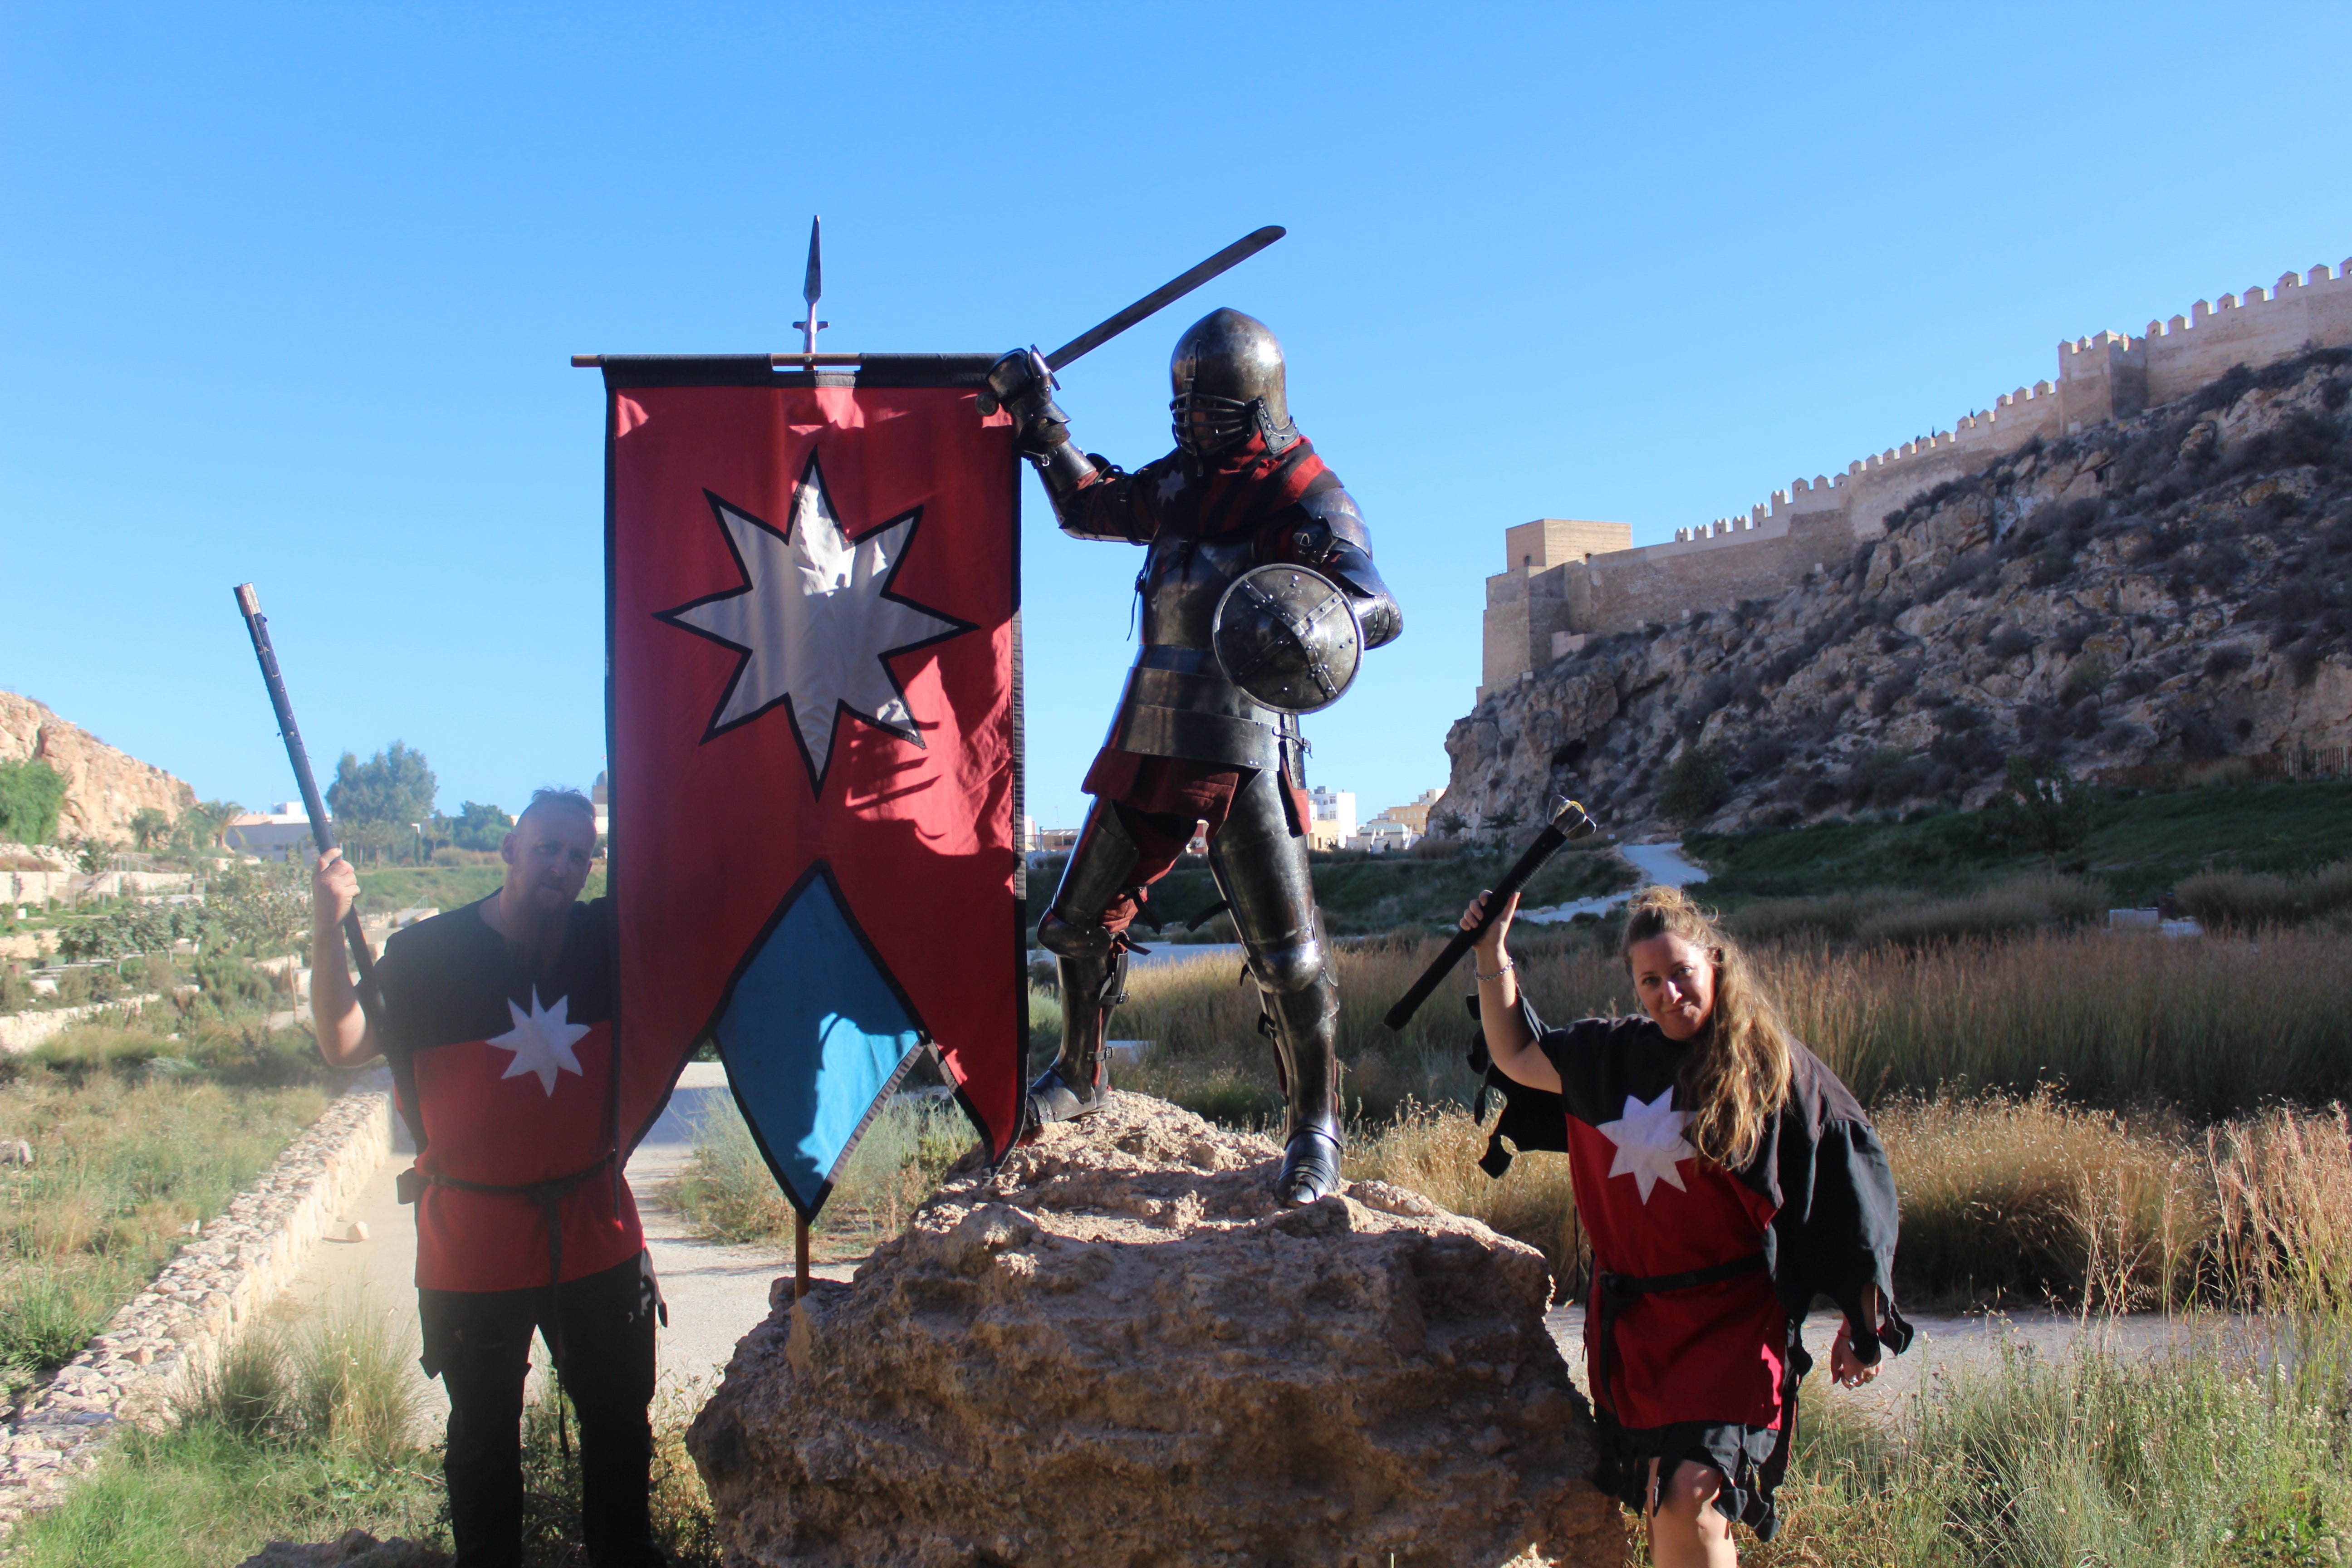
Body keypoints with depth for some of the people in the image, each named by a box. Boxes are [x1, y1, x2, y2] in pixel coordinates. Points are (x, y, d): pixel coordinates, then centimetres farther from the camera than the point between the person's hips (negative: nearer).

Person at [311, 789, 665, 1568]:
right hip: (474, 1240, -3)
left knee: (620, 1417, 16)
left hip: (596, 1232, 3)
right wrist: (329, 931, -21)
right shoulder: (428, 952, -7)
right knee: (483, 1431, 12)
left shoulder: (609, 941, 0)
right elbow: (344, 1045, -11)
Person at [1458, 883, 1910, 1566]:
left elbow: (1849, 1185, -2)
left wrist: (1861, 1324, 0)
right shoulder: (1612, 1054, 5)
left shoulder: (1773, 1066, -8)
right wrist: (1493, 954, 10)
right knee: (1658, 1510, 13)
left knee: (1689, 1503, -18)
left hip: (1731, 1320, -5)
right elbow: (1516, 1058, 19)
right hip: (1629, 1322, 5)